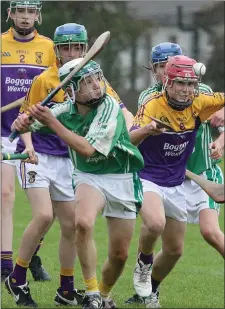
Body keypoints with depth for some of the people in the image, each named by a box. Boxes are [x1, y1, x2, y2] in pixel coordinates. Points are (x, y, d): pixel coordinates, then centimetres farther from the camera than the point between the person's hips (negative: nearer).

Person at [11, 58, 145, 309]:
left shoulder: (110, 108, -21)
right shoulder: (66, 111, -10)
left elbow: (87, 149, -30)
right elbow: (27, 124, 3)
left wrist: (52, 122, -32)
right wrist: (22, 122, -23)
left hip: (121, 179, -1)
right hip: (88, 177, 1)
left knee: (119, 254, 4)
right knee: (83, 222, -31)